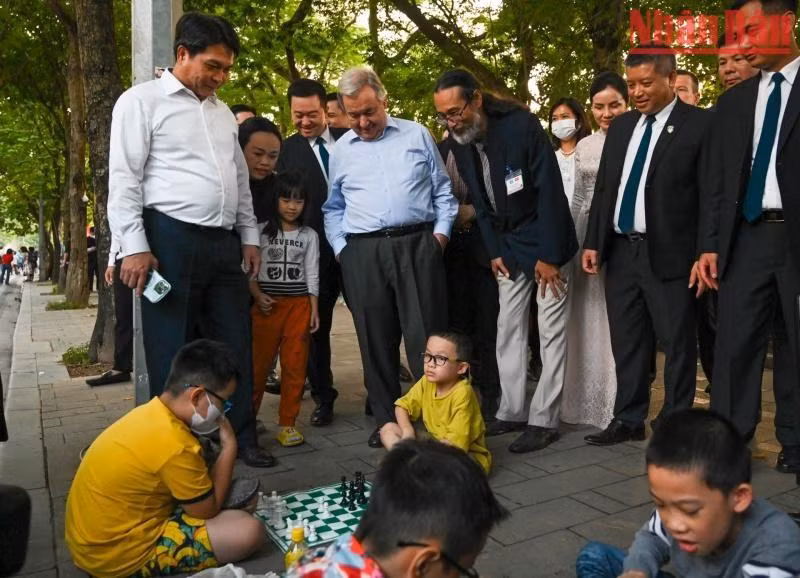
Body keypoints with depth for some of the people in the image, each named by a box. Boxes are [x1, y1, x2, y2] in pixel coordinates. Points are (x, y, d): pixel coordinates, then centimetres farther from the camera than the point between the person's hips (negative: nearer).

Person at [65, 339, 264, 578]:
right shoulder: (175, 445, -27)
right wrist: (229, 447, -6)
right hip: (116, 554, -9)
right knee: (249, 531, -16)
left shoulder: (149, 413, 1)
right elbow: (207, 510, -11)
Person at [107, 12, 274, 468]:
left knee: (234, 345, 8)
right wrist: (134, 246, -14)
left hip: (225, 243, 6)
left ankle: (241, 438, 19)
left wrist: (249, 236, 15)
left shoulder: (223, 111, 20)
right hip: (171, 240, -6)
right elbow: (124, 178, -6)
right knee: (172, 351, 1)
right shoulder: (143, 101, 0)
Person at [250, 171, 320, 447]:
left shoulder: (309, 235, 8)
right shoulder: (262, 231, 5)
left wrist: (314, 310, 1)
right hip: (267, 304, -1)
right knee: (258, 363, 0)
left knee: (294, 364, 1)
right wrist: (258, 296, -11)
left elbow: (312, 275, 7)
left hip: (299, 304, 1)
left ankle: (287, 423, 10)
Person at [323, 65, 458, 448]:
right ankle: (386, 420, 18)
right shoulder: (340, 150, 14)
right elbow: (333, 208, 18)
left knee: (425, 336, -4)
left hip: (418, 245, -2)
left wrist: (441, 231, 0)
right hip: (362, 253, 2)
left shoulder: (417, 135, 11)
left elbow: (442, 190, 12)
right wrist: (340, 248, 6)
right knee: (375, 341, 6)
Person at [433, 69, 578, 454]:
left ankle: (544, 420, 5)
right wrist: (494, 251, 2)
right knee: (508, 329, 8)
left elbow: (549, 190, -20)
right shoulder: (459, 142, 0)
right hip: (508, 246, 7)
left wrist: (548, 255, -20)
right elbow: (479, 200, 8)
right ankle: (511, 412, 18)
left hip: (545, 240, -6)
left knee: (549, 330, -2)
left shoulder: (521, 125, -20)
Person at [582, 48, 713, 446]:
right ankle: (629, 420, 24)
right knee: (626, 342, 12)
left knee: (676, 344, 5)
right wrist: (593, 242, 8)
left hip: (669, 254, -5)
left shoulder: (700, 124, -3)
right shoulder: (621, 126, 14)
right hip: (620, 251, 6)